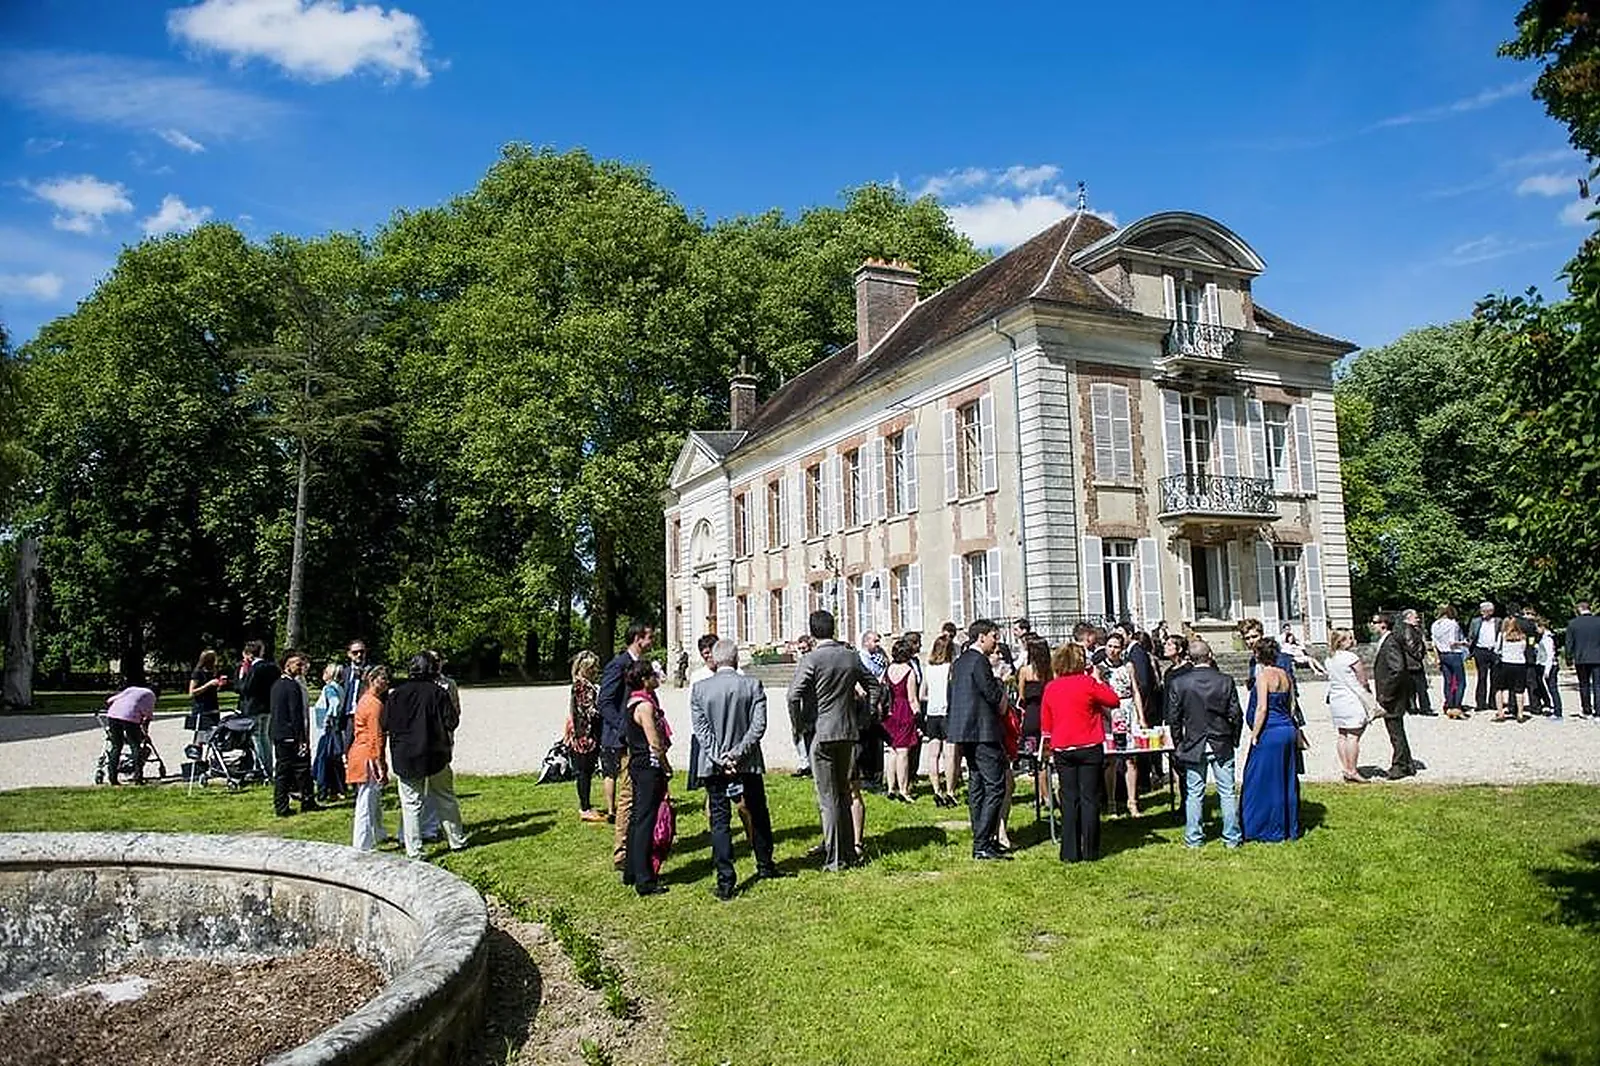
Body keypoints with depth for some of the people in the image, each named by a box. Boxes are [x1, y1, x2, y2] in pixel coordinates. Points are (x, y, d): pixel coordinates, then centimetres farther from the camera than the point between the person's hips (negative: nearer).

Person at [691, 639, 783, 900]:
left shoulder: (699, 689, -4)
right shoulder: (753, 686, -6)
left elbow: (701, 729, -8)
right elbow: (758, 726, -12)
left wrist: (720, 759, -10)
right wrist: (737, 753, -13)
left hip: (713, 765, 0)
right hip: (748, 762, 0)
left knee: (719, 821, 4)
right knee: (758, 814, 19)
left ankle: (725, 880, 1)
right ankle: (765, 865, 32)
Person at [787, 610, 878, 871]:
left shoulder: (812, 660, -11)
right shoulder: (851, 656, 5)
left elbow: (794, 695, -20)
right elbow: (873, 685, 16)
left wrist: (799, 725, -6)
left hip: (820, 733, -5)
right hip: (848, 732, 5)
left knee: (828, 798, 0)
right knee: (844, 793, 17)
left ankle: (835, 858, 4)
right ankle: (849, 850, 23)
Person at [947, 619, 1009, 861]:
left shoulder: (958, 663, 14)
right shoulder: (979, 661, -14)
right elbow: (994, 696, -18)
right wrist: (1001, 684, 2)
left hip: (965, 733, 10)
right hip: (983, 732, -10)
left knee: (977, 785, 13)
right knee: (995, 786, -7)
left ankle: (980, 840, 17)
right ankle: (983, 845, -8)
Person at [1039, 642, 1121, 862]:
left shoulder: (1050, 688, 4)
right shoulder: (1088, 683, -8)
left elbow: (1045, 723, 11)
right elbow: (1115, 701, -1)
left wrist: (1048, 743, 24)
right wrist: (1098, 680, 7)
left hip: (1062, 749, 3)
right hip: (1089, 748, -3)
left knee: (1069, 800, 7)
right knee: (1089, 799, 2)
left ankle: (1070, 852, 6)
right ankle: (1089, 852, 4)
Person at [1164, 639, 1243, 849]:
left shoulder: (1177, 683, -7)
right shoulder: (1226, 681, -7)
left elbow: (1173, 718, -3)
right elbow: (1236, 715, -3)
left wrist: (1179, 744, 9)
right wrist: (1234, 740, 11)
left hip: (1193, 746, 0)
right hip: (1222, 745, 0)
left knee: (1194, 794, 8)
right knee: (1227, 792, 9)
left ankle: (1193, 838, 12)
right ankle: (1232, 837, 15)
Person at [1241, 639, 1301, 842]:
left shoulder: (1263, 675, -12)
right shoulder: (1284, 675, 9)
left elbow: (1262, 708, -17)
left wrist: (1254, 735, -12)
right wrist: (1296, 730, 21)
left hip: (1270, 732, -8)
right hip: (1288, 730, 8)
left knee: (1264, 781, 3)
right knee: (1286, 780, 14)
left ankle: (1267, 828, 8)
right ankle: (1290, 828, 21)